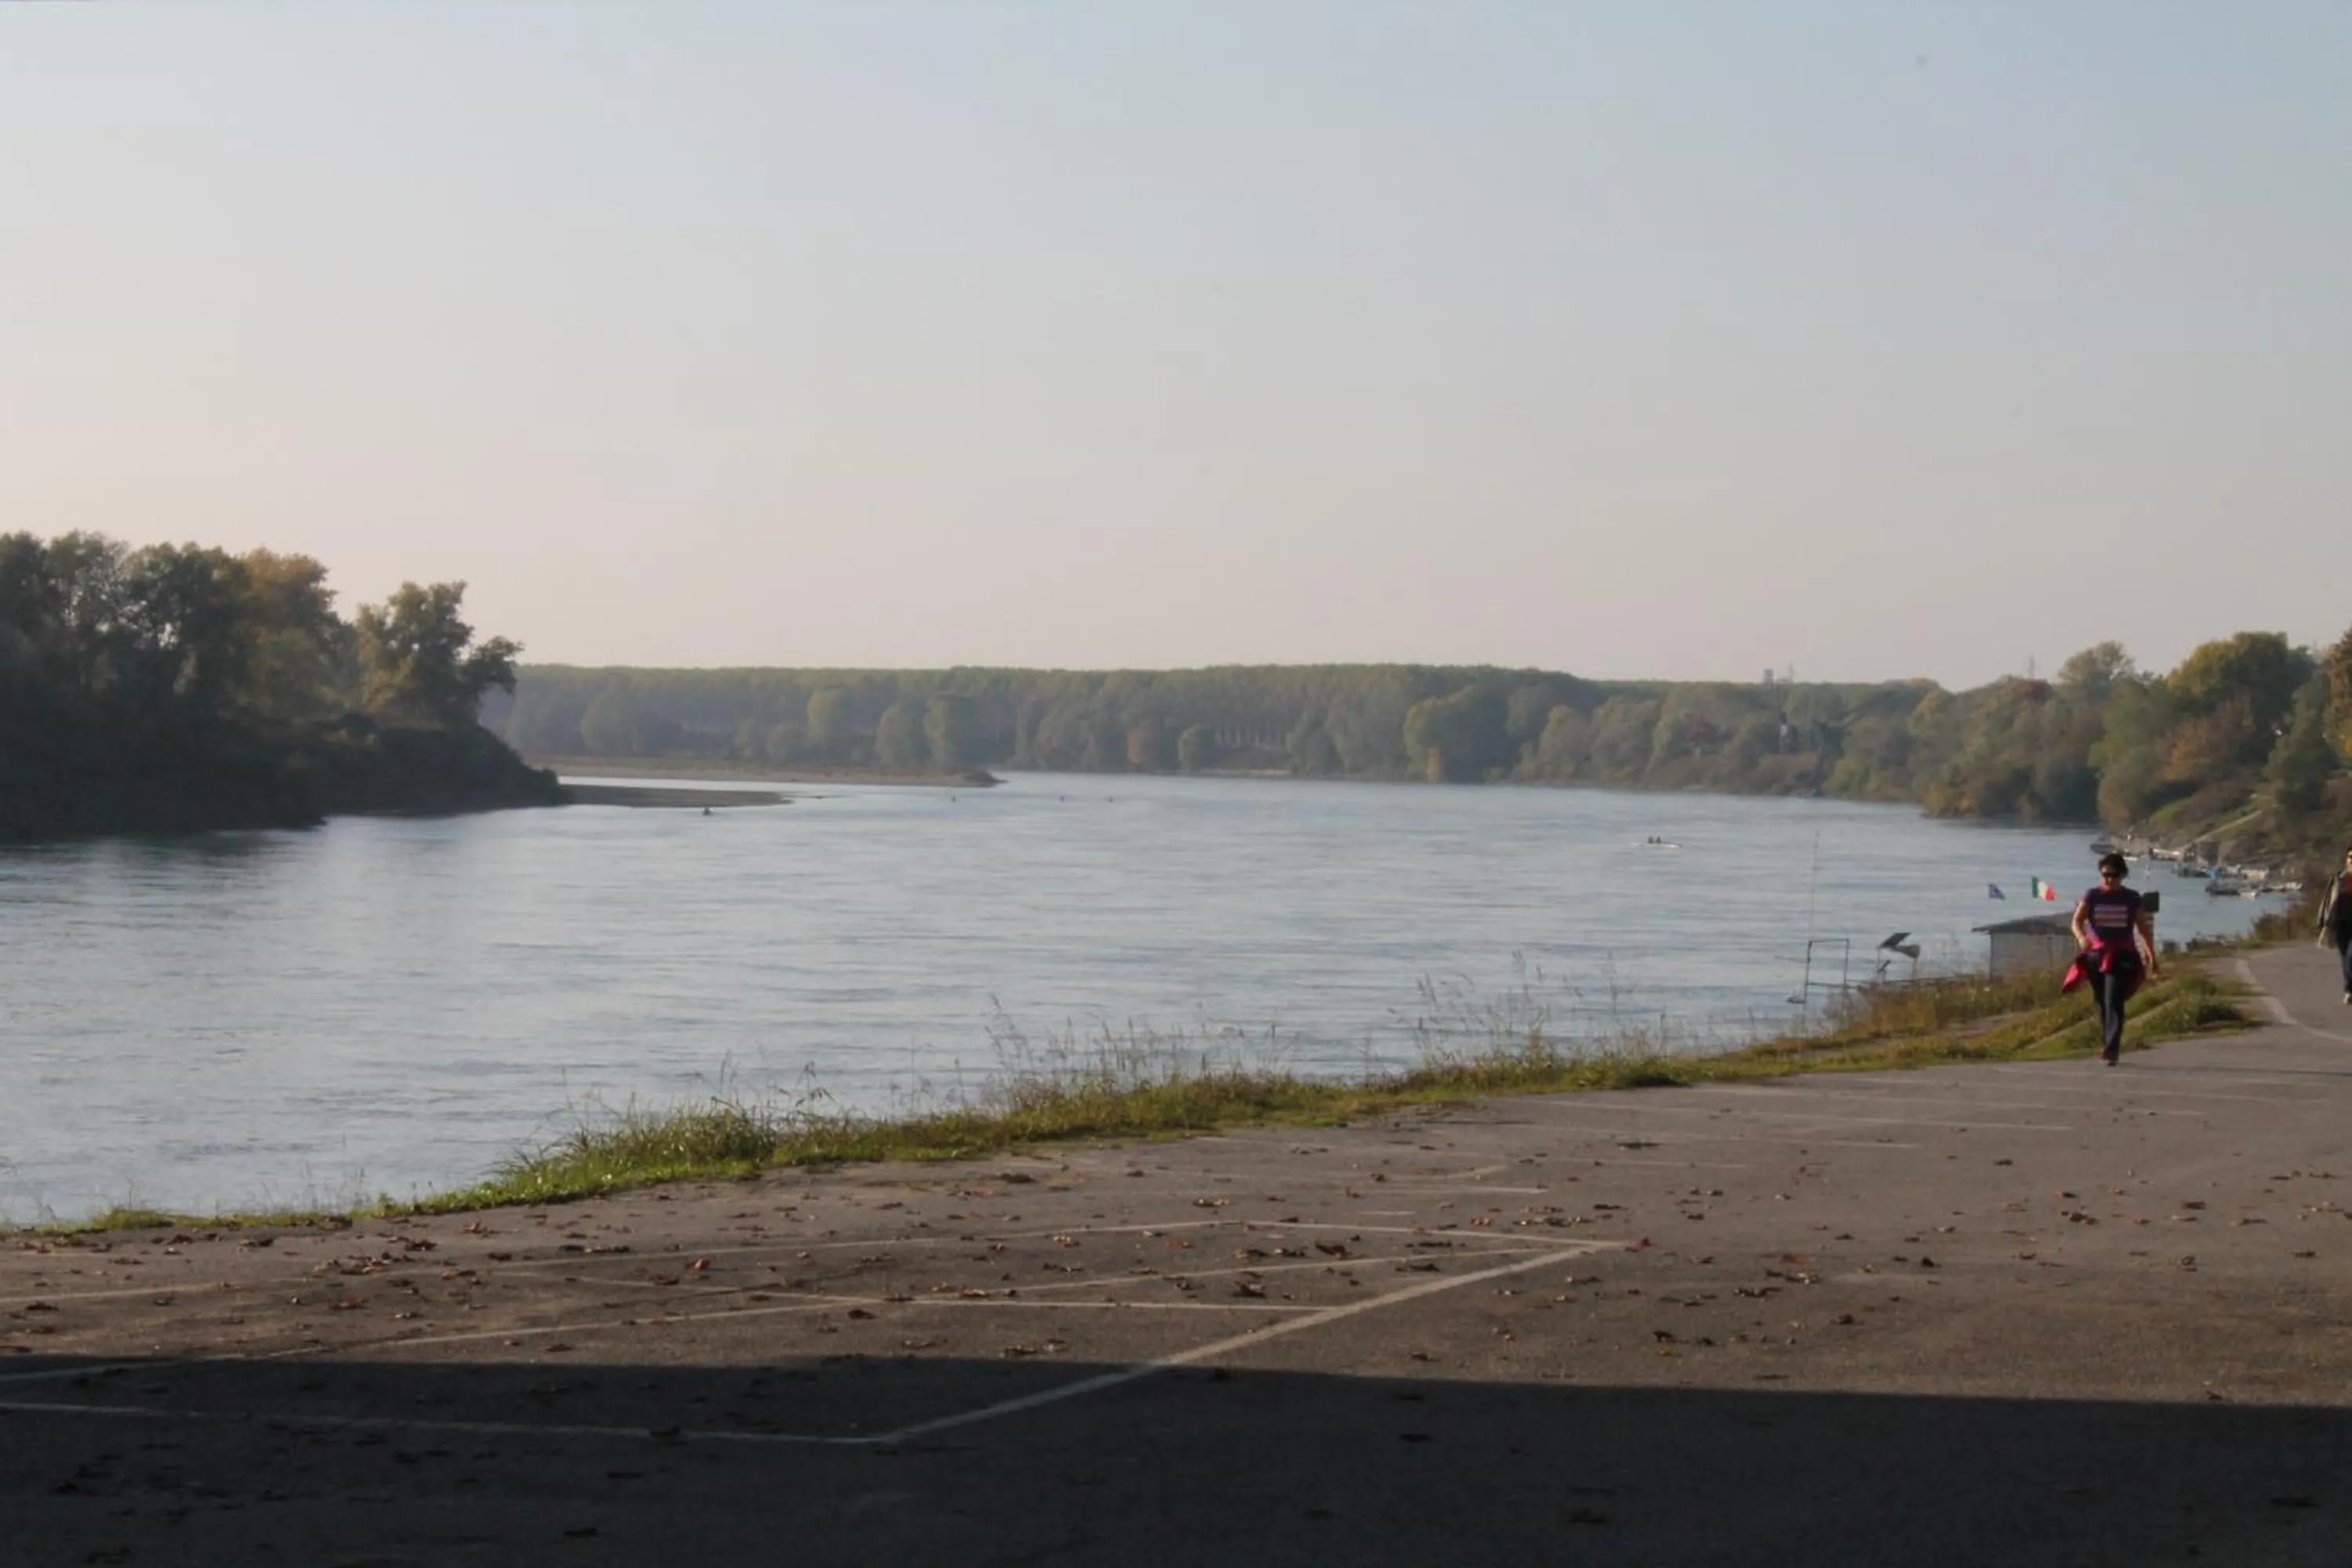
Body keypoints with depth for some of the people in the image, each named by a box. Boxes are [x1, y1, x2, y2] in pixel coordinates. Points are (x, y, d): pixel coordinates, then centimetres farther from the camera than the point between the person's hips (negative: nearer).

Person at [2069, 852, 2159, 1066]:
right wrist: (2081, 937, -27)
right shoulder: (2092, 896, 2)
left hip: (2121, 957, -2)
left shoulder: (2132, 899, 1)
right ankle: (2108, 1045, 25)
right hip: (2096, 955, 2)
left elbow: (2143, 928, 7)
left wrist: (2151, 956, 3)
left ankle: (2111, 1049, -21)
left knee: (2114, 1002, -15)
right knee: (2102, 1003, 11)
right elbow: (2077, 921, -6)